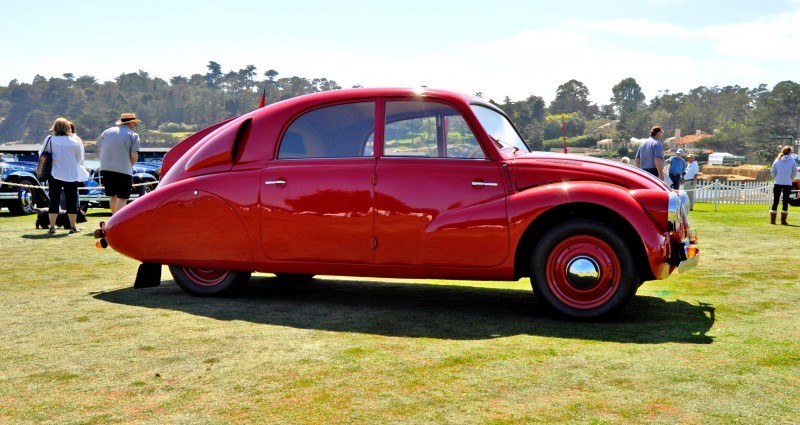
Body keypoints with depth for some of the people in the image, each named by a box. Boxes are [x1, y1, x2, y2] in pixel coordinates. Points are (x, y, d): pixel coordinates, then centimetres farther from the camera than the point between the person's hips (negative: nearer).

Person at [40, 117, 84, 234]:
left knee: (54, 201, 8)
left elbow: (42, 154, 5)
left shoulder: (50, 140, -6)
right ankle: (73, 226, 11)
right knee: (72, 201, 8)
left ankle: (52, 226, 8)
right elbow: (80, 160, 3)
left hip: (55, 175, 0)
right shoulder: (75, 141, -6)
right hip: (71, 175, 0)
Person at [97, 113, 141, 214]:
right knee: (122, 198, -1)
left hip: (106, 169, 5)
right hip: (123, 170, -5)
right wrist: (130, 165, 6)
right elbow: (134, 156, -12)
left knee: (113, 196, 19)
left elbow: (99, 150, 12)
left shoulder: (106, 132, 12)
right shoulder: (133, 135, -3)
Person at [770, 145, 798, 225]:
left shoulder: (777, 161, -1)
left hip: (778, 183, 1)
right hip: (788, 184, -1)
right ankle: (783, 220, 4)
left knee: (775, 201, 7)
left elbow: (773, 172, 0)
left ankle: (772, 220, 7)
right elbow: (794, 173, -1)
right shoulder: (792, 161, -5)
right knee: (785, 201, 6)